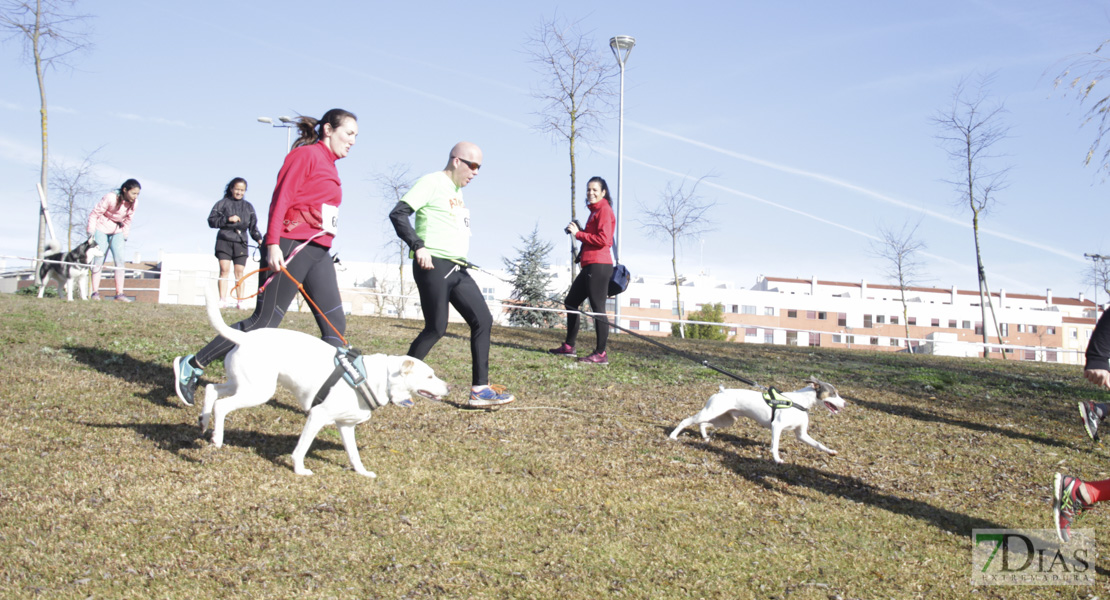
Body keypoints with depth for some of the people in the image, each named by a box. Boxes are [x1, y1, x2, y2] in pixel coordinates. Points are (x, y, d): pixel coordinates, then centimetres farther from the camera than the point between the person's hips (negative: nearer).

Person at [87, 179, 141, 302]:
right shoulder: (111, 198, -25)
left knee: (120, 260, -6)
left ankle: (119, 294, -7)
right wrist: (91, 230, -16)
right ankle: (95, 292, -8)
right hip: (101, 228, -5)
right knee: (100, 259, -10)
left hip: (117, 231, 5)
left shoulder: (133, 203, -8)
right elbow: (95, 213, -15)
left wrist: (125, 234, 6)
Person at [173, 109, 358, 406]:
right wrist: (273, 244, -20)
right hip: (292, 247, -9)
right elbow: (281, 199, -12)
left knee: (335, 325, 0)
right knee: (265, 320, -8)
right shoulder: (305, 155, -4)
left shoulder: (329, 167, 21)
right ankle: (190, 366, 3)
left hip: (318, 252, 9)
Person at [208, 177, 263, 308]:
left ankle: (240, 301, 4)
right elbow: (211, 221, 0)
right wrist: (227, 219, -13)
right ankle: (223, 300, -12)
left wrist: (258, 238, -4)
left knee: (239, 272, 1)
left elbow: (253, 226, 13)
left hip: (241, 243, 2)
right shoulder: (223, 203, 6)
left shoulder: (248, 207, 15)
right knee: (224, 269, -10)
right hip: (224, 241, -2)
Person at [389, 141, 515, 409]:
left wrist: (461, 259, 17)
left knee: (483, 320, 1)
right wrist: (418, 246, -23)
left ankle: (480, 389, 3)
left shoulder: (457, 192, 20)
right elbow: (398, 213, -15)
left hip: (457, 269, 9)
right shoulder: (432, 182, -6)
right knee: (436, 329, -7)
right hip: (433, 265, -9)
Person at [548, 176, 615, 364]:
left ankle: (600, 354, -8)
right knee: (571, 302, 16)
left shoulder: (604, 210, -7)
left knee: (597, 309, -10)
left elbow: (603, 239, -17)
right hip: (589, 266, 11)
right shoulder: (595, 211, 22)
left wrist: (579, 234, -10)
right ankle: (568, 347, 23)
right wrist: (577, 232, 8)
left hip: (598, 266, -11)